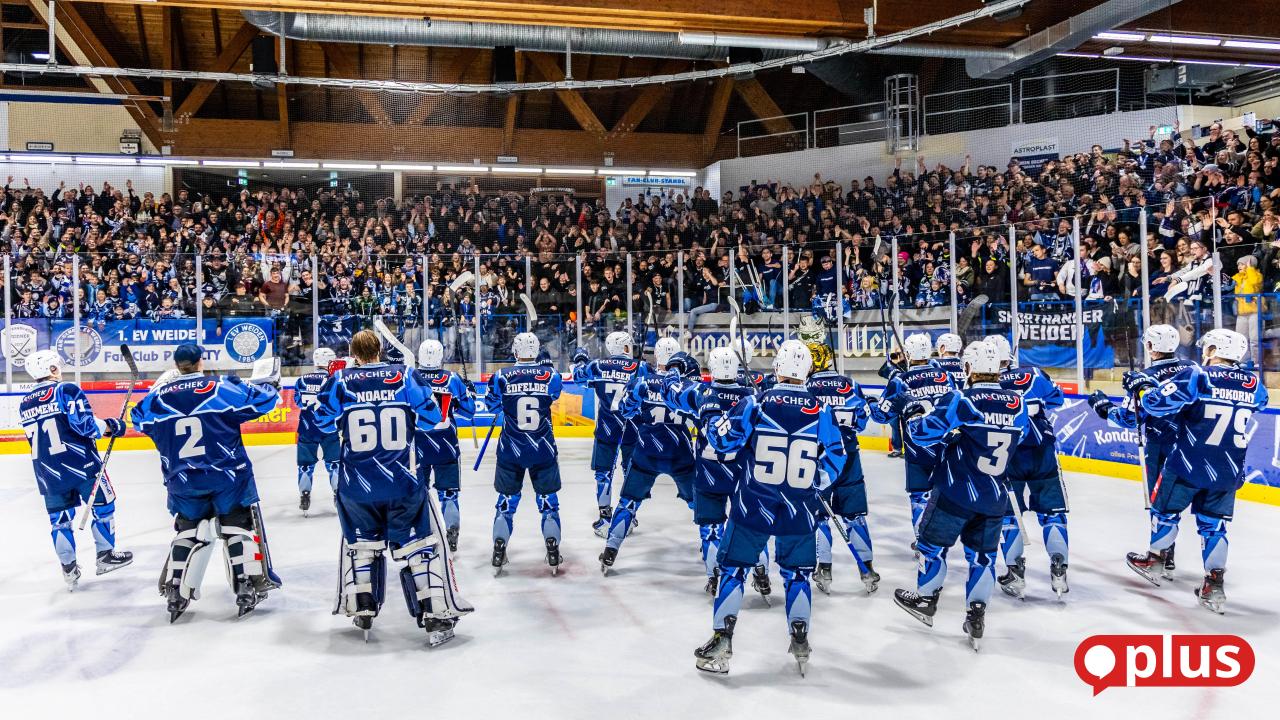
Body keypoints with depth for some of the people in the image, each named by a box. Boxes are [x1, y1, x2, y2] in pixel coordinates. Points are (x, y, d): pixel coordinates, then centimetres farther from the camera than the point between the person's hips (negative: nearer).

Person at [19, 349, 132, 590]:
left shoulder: (24, 404, 11)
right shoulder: (66, 390, -10)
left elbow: (35, 439, 16)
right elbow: (84, 424, -19)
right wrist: (110, 426, -5)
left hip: (46, 471, 6)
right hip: (81, 463, -6)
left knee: (59, 518, 11)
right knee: (102, 505, 11)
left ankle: (69, 569, 13)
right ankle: (106, 556, 16)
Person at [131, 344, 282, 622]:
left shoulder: (160, 397, 1)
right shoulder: (222, 388, -9)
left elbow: (139, 418, 19)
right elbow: (259, 401, -6)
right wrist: (267, 382, 13)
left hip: (182, 481, 3)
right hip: (227, 475, -3)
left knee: (188, 531, 18)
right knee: (239, 525, 7)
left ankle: (175, 591, 15)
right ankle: (249, 586, 3)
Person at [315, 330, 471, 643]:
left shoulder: (339, 381, 0)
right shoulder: (406, 376, -2)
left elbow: (326, 423, 9)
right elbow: (431, 416, 0)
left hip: (356, 485, 1)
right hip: (403, 482, -1)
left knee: (360, 543, 22)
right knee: (419, 546, 6)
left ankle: (362, 611, 26)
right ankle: (436, 616, 3)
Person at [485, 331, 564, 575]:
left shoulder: (502, 376, -7)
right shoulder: (550, 374, -6)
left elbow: (492, 406, 7)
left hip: (511, 450, 0)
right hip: (543, 449, 0)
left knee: (507, 499, 13)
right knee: (548, 499, 12)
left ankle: (498, 552, 11)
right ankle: (553, 551, 8)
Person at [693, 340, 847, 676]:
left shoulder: (756, 402, -8)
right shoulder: (821, 411, -1)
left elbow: (725, 438, -7)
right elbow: (835, 460, 4)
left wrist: (709, 424, 15)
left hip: (754, 504, -2)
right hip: (799, 510, 2)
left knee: (733, 566, 9)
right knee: (797, 572, 19)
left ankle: (721, 641, 5)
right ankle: (800, 640, 17)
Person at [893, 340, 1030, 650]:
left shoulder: (960, 401, -16)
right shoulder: (1018, 404, 0)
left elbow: (924, 433, -16)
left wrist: (915, 415, 6)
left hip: (956, 493, -4)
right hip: (995, 498, 4)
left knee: (934, 541, 15)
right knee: (983, 553, 15)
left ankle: (925, 600, 29)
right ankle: (976, 617, 13)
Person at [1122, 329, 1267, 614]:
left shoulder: (1197, 376, -15)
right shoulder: (1254, 385, 1)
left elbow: (1157, 402, -21)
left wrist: (1141, 387, 1)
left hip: (1188, 465, -4)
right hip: (1229, 472, 4)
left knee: (1166, 510, 18)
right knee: (1213, 524, 15)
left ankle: (1152, 559, 34)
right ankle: (1214, 584, 9)